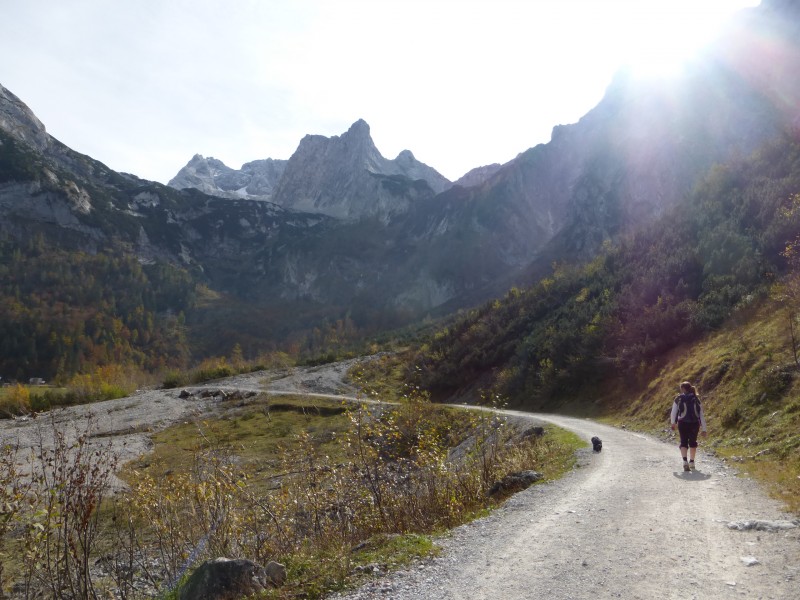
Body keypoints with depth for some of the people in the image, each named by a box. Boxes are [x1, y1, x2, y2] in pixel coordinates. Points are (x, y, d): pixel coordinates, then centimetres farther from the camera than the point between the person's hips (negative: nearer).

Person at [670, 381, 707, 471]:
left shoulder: (679, 398, 0)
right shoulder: (696, 399, 6)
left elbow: (674, 411, 6)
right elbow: (701, 414, 4)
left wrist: (672, 423, 22)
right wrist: (704, 428, 7)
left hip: (683, 423, -2)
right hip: (695, 423, 2)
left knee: (684, 442, 8)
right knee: (693, 442, 20)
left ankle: (685, 461, -12)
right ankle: (692, 462, 28)